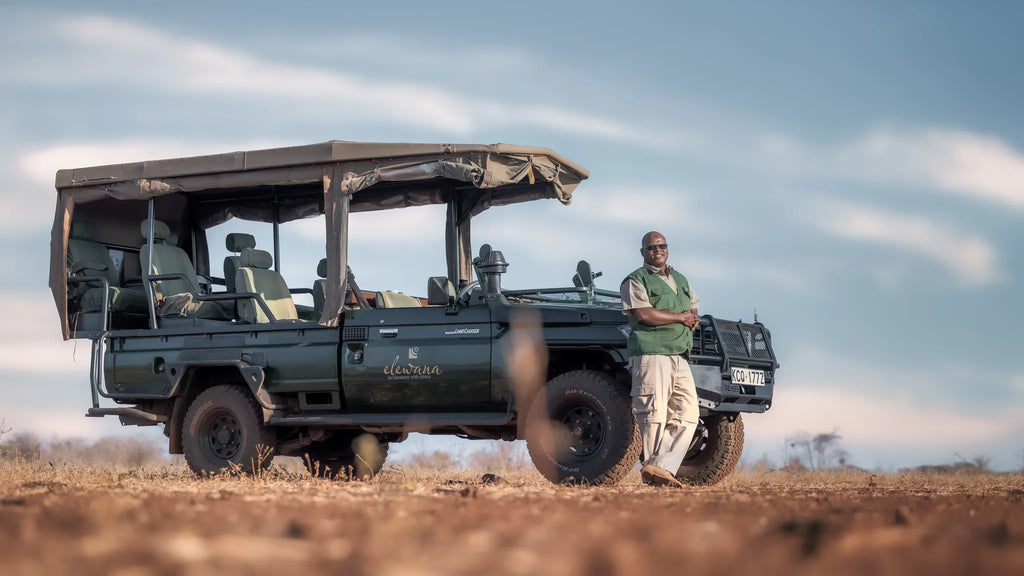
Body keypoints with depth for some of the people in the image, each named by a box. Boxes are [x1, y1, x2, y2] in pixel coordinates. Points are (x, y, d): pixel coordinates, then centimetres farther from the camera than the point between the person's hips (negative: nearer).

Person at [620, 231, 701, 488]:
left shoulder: (681, 280, 24)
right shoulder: (635, 281, 2)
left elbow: (693, 308, 32)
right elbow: (643, 314, -12)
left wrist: (693, 319, 7)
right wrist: (680, 317, -6)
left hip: (680, 357, 7)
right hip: (651, 353, -7)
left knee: (688, 414, -5)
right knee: (654, 415, -10)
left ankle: (660, 467, -9)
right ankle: (650, 476, -8)